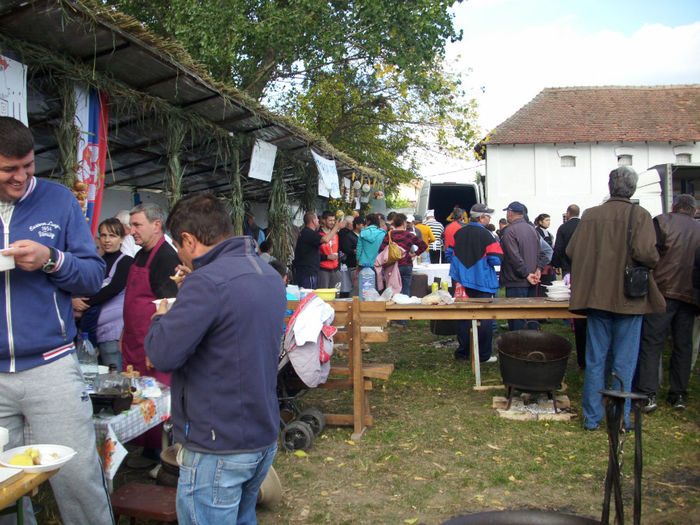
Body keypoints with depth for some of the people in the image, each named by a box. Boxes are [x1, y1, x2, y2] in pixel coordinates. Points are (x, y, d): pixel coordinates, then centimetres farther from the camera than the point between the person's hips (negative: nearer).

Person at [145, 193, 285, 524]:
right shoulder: (270, 275, 8)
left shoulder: (208, 282, -22)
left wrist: (160, 319, -1)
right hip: (264, 438, 9)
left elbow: (163, 354, -22)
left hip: (218, 449, -9)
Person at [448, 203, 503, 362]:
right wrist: (496, 245, 5)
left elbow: (450, 253, 11)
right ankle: (483, 355, 8)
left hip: (462, 282, 6)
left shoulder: (459, 233, 4)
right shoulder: (485, 235, -13)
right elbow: (497, 259, -15)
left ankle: (463, 352, 20)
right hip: (481, 283, -6)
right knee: (484, 318, 3)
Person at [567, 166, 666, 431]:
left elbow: (571, 252, -1)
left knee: (595, 358, 11)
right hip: (629, 297, -2)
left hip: (597, 297, 3)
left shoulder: (590, 215, 0)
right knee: (624, 361, 7)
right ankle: (620, 418, 13)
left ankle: (592, 416, 17)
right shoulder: (639, 215, -9)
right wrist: (654, 261, 2)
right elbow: (645, 252, -20)